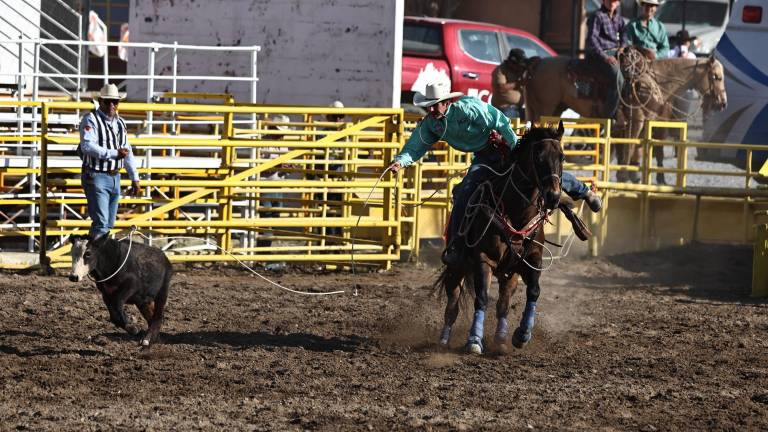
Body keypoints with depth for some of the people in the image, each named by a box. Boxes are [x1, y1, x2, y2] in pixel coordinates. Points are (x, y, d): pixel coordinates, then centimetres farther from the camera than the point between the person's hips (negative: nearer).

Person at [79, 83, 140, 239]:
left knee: (109, 224, 11)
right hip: (96, 176, -8)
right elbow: (87, 146, -23)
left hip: (115, 178, 8)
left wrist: (134, 178, 16)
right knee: (101, 222, -16)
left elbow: (127, 152, 19)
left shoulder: (119, 123, 15)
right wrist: (114, 153, -24)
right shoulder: (91, 120, -8)